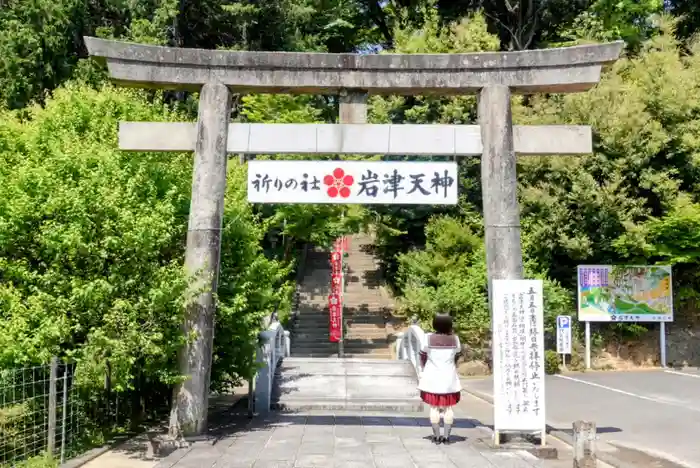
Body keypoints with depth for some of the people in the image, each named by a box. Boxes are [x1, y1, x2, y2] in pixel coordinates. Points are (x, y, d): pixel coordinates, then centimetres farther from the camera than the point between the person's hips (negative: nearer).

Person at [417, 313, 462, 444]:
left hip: (432, 377, -1)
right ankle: (446, 436, 7)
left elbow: (423, 357, -2)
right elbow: (457, 357, 7)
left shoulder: (428, 338, -10)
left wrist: (424, 370, 13)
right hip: (449, 377, 1)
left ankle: (436, 436, 6)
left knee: (434, 407, 5)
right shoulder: (454, 339, -4)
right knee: (448, 407, 7)